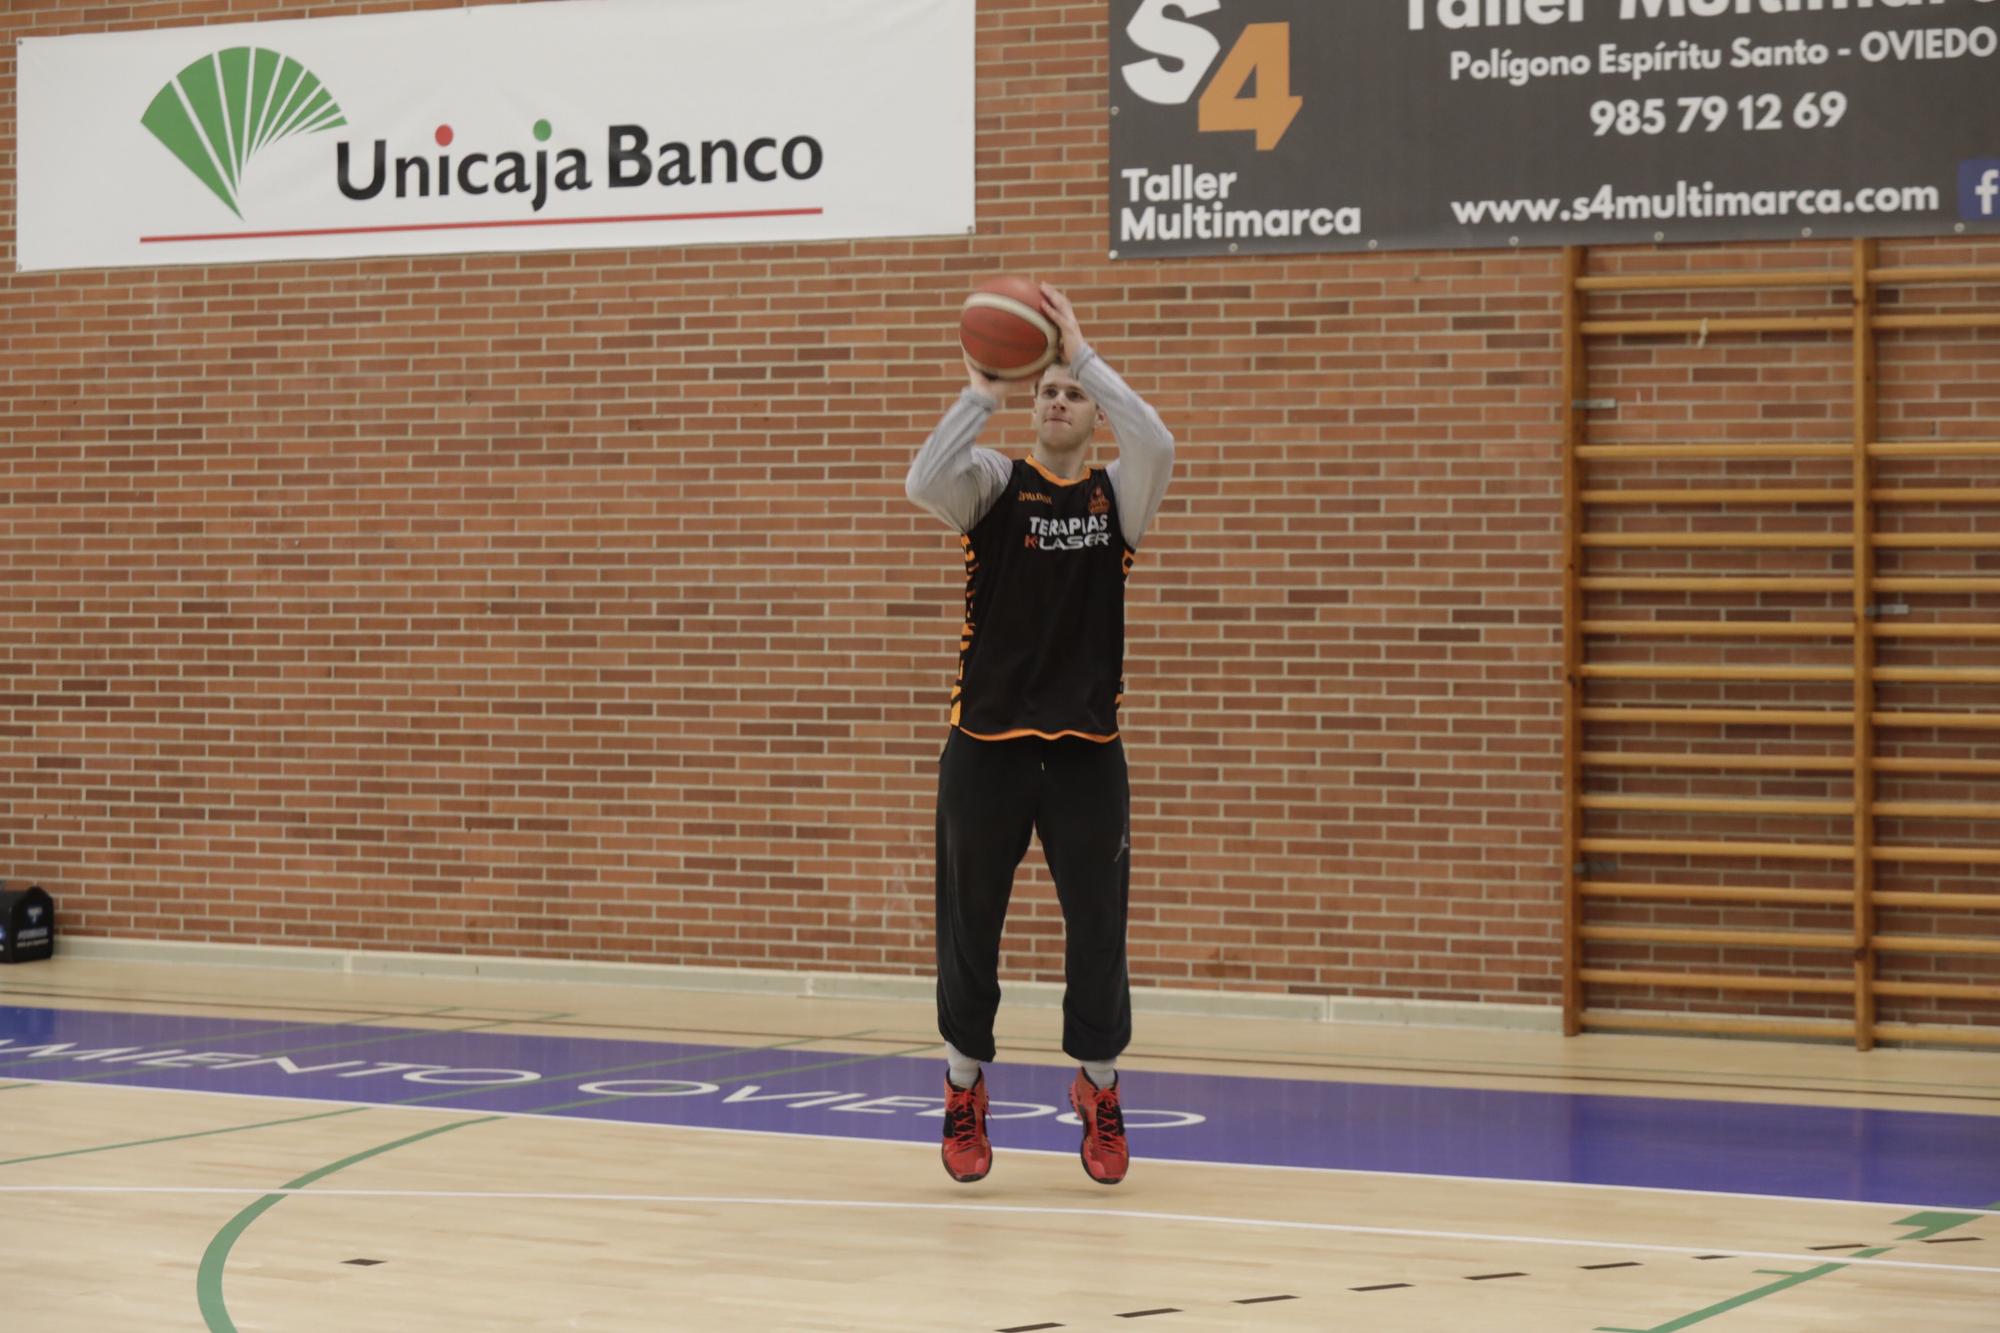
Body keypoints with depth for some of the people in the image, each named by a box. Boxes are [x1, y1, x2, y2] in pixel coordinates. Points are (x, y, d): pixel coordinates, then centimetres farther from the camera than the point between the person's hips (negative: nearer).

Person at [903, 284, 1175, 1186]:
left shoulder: (1117, 494, 4)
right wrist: (981, 394, -25)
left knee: (1097, 927, 4)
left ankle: (1098, 1089, 23)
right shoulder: (994, 484, 2)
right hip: (986, 742, -1)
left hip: (1086, 748, 1)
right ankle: (965, 1089, 24)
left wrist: (1083, 353, -19)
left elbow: (1156, 446, -19)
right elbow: (924, 483, -20)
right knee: (969, 925, 7)